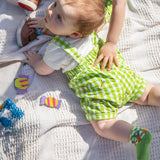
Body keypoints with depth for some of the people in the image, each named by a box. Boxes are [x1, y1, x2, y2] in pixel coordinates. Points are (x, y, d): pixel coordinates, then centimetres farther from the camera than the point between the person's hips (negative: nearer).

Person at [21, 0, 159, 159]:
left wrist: (35, 61, 25)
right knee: (147, 93, 15)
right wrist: (48, 24, 32)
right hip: (119, 72, 8)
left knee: (102, 126, -10)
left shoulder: (58, 49, -17)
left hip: (96, 88, -7)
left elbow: (43, 70, 3)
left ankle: (137, 135, -26)